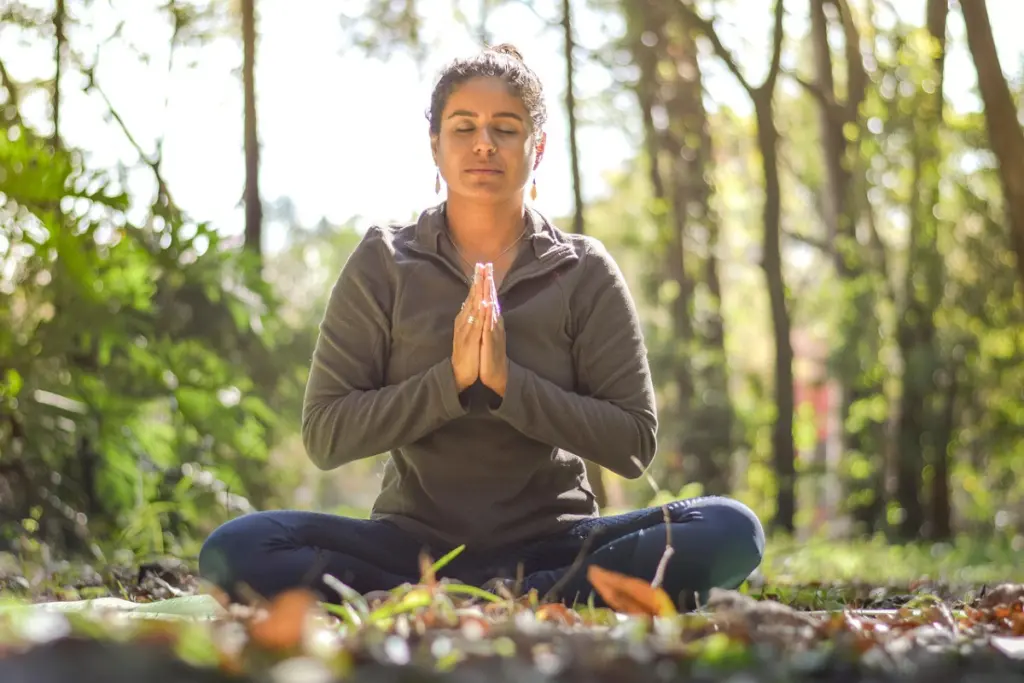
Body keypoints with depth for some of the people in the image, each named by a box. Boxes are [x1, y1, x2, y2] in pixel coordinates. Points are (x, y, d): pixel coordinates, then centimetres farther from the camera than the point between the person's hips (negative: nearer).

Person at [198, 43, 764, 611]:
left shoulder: (585, 273, 4)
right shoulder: (383, 263, 3)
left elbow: (634, 443, -3)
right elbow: (324, 435, -3)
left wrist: (507, 384, -16)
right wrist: (451, 380, -16)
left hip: (550, 542, 0)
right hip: (414, 539, 0)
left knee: (729, 531, -26)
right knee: (234, 551, -27)